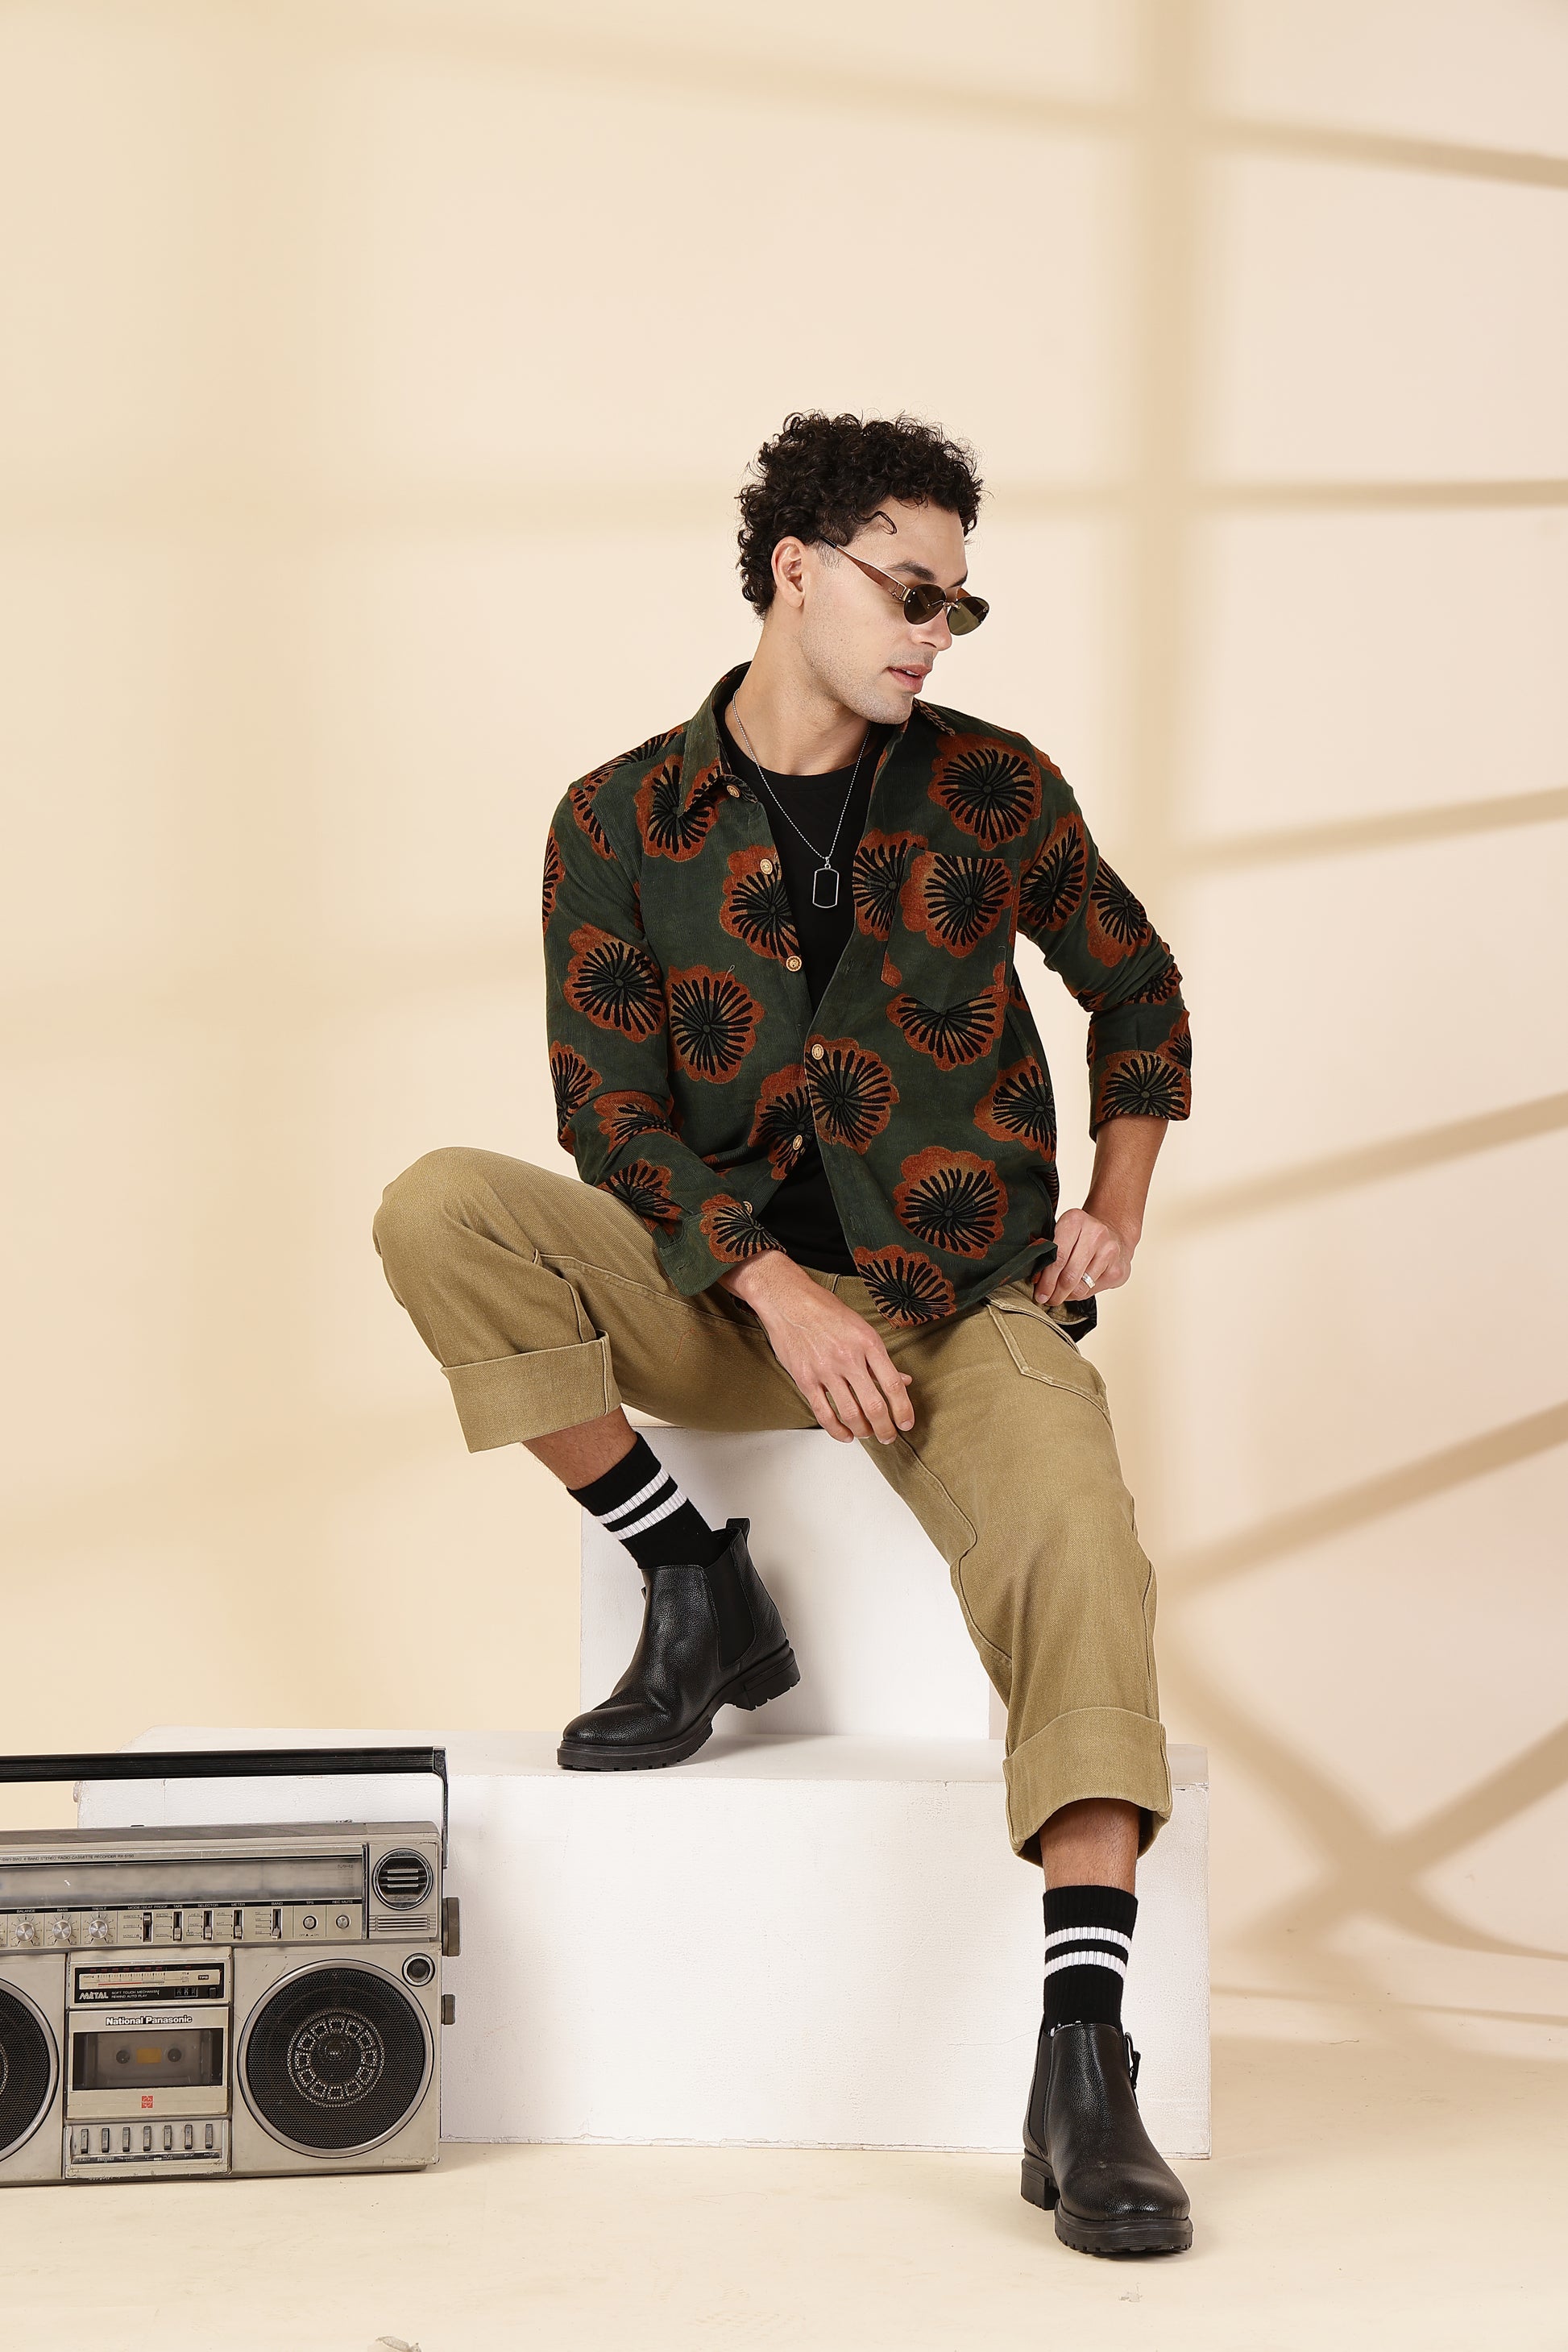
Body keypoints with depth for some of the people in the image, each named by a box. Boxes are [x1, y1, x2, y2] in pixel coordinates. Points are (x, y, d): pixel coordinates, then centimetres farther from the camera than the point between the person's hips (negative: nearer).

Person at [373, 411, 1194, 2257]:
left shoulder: (994, 792, 4)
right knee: (441, 1213, -23)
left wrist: (1118, 1204, 5)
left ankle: (1084, 2081, -36)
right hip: (726, 1292, 1)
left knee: (1076, 1551, -32)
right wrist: (778, 1291, -19)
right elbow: (612, 1111, -5)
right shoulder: (624, 824, 1)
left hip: (966, 1296, -1)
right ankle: (700, 1598, -8)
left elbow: (1138, 993, 20)